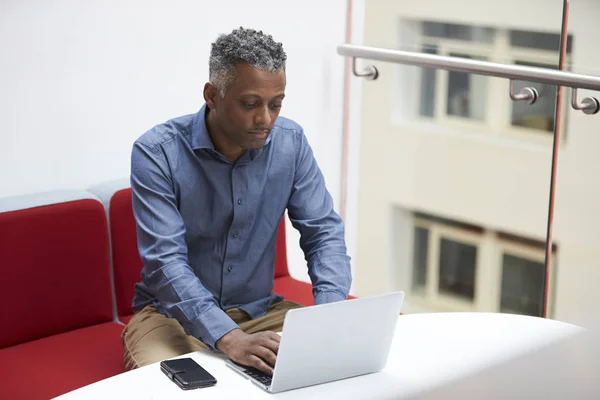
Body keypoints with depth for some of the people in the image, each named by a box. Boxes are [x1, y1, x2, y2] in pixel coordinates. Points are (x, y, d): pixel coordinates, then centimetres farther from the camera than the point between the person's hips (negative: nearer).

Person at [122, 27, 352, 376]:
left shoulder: (291, 142, -6)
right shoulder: (157, 153, -19)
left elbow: (324, 231, -4)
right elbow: (165, 261, -26)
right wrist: (230, 339, -41)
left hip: (258, 309, 4)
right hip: (173, 314, -3)